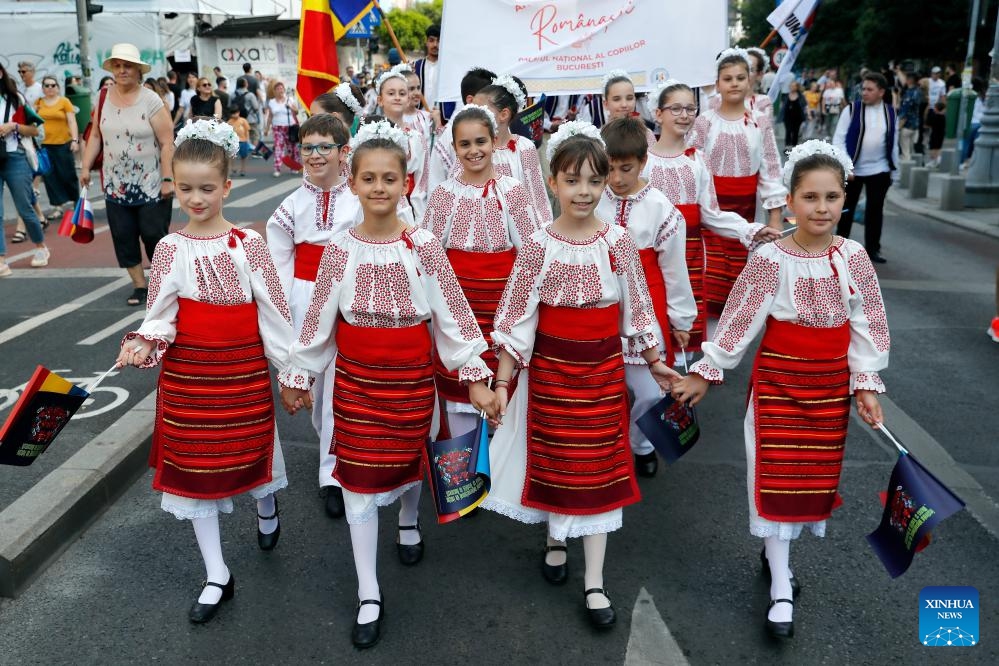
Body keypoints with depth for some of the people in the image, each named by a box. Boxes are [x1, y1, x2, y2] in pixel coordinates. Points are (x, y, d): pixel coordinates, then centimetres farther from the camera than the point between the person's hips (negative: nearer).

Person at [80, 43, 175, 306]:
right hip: (116, 184, 5)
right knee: (123, 236, 5)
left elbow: (167, 143, -12)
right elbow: (96, 135, 12)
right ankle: (140, 285, 17)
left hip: (151, 185, -5)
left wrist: (167, 179, -16)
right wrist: (86, 167, 7)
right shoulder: (104, 97, 4)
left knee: (154, 235, 0)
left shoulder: (151, 101, -11)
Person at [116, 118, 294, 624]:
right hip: (188, 370, 2)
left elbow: (273, 311, -5)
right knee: (193, 462, 6)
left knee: (252, 446, 12)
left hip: (244, 368, -2)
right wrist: (143, 345, -22)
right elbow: (160, 317, -2)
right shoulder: (170, 249, -2)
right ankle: (217, 576, 19)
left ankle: (266, 506, 51)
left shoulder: (248, 243, -6)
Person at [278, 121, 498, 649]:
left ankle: (409, 524, 54)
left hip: (412, 379, 0)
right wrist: (298, 377, 7)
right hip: (355, 381, 0)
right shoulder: (340, 249, -6)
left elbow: (452, 314, -6)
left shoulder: (423, 247, -9)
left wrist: (475, 378, -7)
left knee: (409, 459, 19)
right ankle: (369, 597, 16)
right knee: (359, 484, 2)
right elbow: (318, 320, 2)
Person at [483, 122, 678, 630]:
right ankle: (555, 537, 42)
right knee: (554, 456, 11)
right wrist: (501, 382, -11)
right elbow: (517, 318, -9)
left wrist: (655, 362, 9)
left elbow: (635, 307, 5)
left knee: (600, 466, 7)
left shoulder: (619, 241, -4)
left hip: (604, 368, 2)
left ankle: (594, 583, 18)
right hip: (551, 366, -1)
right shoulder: (538, 246, -10)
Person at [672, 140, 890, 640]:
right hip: (778, 380, -3)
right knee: (777, 476, 0)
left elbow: (867, 324, 1)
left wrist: (866, 384, -2)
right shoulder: (770, 259, -14)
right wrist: (706, 372, -7)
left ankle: (775, 549, 36)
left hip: (832, 385, 4)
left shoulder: (853, 257, -5)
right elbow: (739, 321, -9)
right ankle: (782, 590, 9)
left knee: (816, 473, 13)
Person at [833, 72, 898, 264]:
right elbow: (839, 139, -8)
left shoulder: (890, 113, 4)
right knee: (847, 208, 9)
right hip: (852, 169, -2)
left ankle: (872, 249, 15)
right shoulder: (852, 109, -6)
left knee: (875, 210, 6)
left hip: (879, 170, 2)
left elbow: (893, 144, 11)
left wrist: (894, 170, 10)